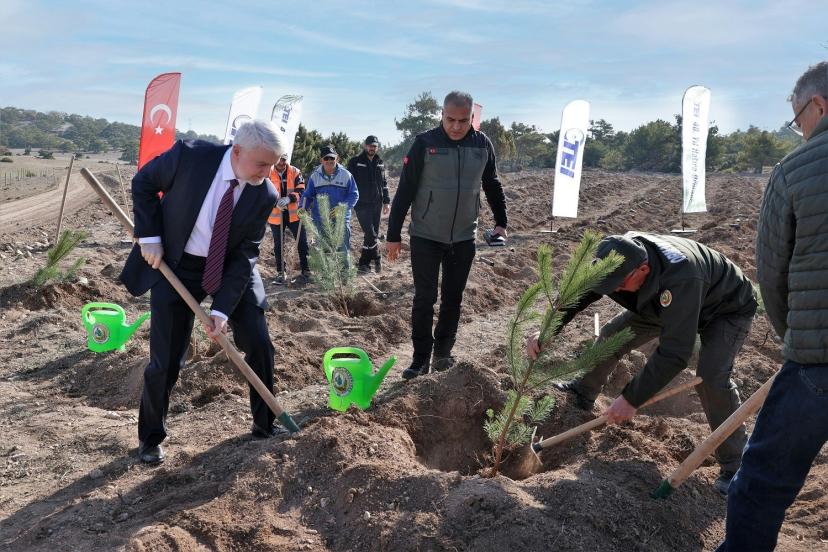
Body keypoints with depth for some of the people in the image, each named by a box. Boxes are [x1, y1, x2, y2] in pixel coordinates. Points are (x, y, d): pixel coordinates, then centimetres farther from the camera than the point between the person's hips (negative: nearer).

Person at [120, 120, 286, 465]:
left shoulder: (265, 196, -17)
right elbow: (143, 183, -5)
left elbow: (245, 255, -14)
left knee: (259, 345, 1)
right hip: (175, 265, -2)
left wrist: (222, 309, -22)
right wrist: (149, 236, -14)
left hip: (232, 268, 2)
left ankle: (265, 425, 23)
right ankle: (150, 437, 25)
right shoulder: (189, 155, -23)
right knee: (166, 361, 0)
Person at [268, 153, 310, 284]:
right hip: (276, 214, 0)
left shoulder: (295, 172, -1)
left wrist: (289, 198, -26)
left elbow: (300, 190, -8)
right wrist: (276, 203, -25)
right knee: (278, 244, 10)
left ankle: (305, 270, 16)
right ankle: (280, 272, 22)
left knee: (302, 242, 3)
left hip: (293, 214, 1)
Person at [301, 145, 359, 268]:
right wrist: (303, 207, -9)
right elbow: (307, 195, 10)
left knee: (342, 249, 2)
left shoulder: (346, 174, -2)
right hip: (320, 220, 2)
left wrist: (342, 207, -16)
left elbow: (354, 195, -2)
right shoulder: (315, 175, 4)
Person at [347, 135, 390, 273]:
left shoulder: (380, 163, 12)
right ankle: (377, 258, 8)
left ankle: (363, 263, 14)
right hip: (362, 205, -5)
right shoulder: (355, 162, -3)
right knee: (370, 234, -13)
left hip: (377, 204, 5)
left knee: (373, 234, 5)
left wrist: (386, 201, 13)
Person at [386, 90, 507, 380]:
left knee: (453, 298, 10)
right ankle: (421, 357, 10)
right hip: (425, 237, -3)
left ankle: (443, 352, 24)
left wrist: (501, 222, 12)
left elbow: (492, 186, 15)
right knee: (424, 298, -1)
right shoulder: (425, 143, -10)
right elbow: (404, 191, -8)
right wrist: (393, 235, -7)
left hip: (463, 238, 3)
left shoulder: (483, 145, 0)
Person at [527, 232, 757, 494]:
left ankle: (734, 467, -9)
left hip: (727, 309, -7)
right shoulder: (619, 257, -26)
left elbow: (674, 352, -46)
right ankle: (584, 394, 26)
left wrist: (632, 399, -43)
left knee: (711, 377, -27)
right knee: (612, 334, 1)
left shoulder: (680, 278, -47)